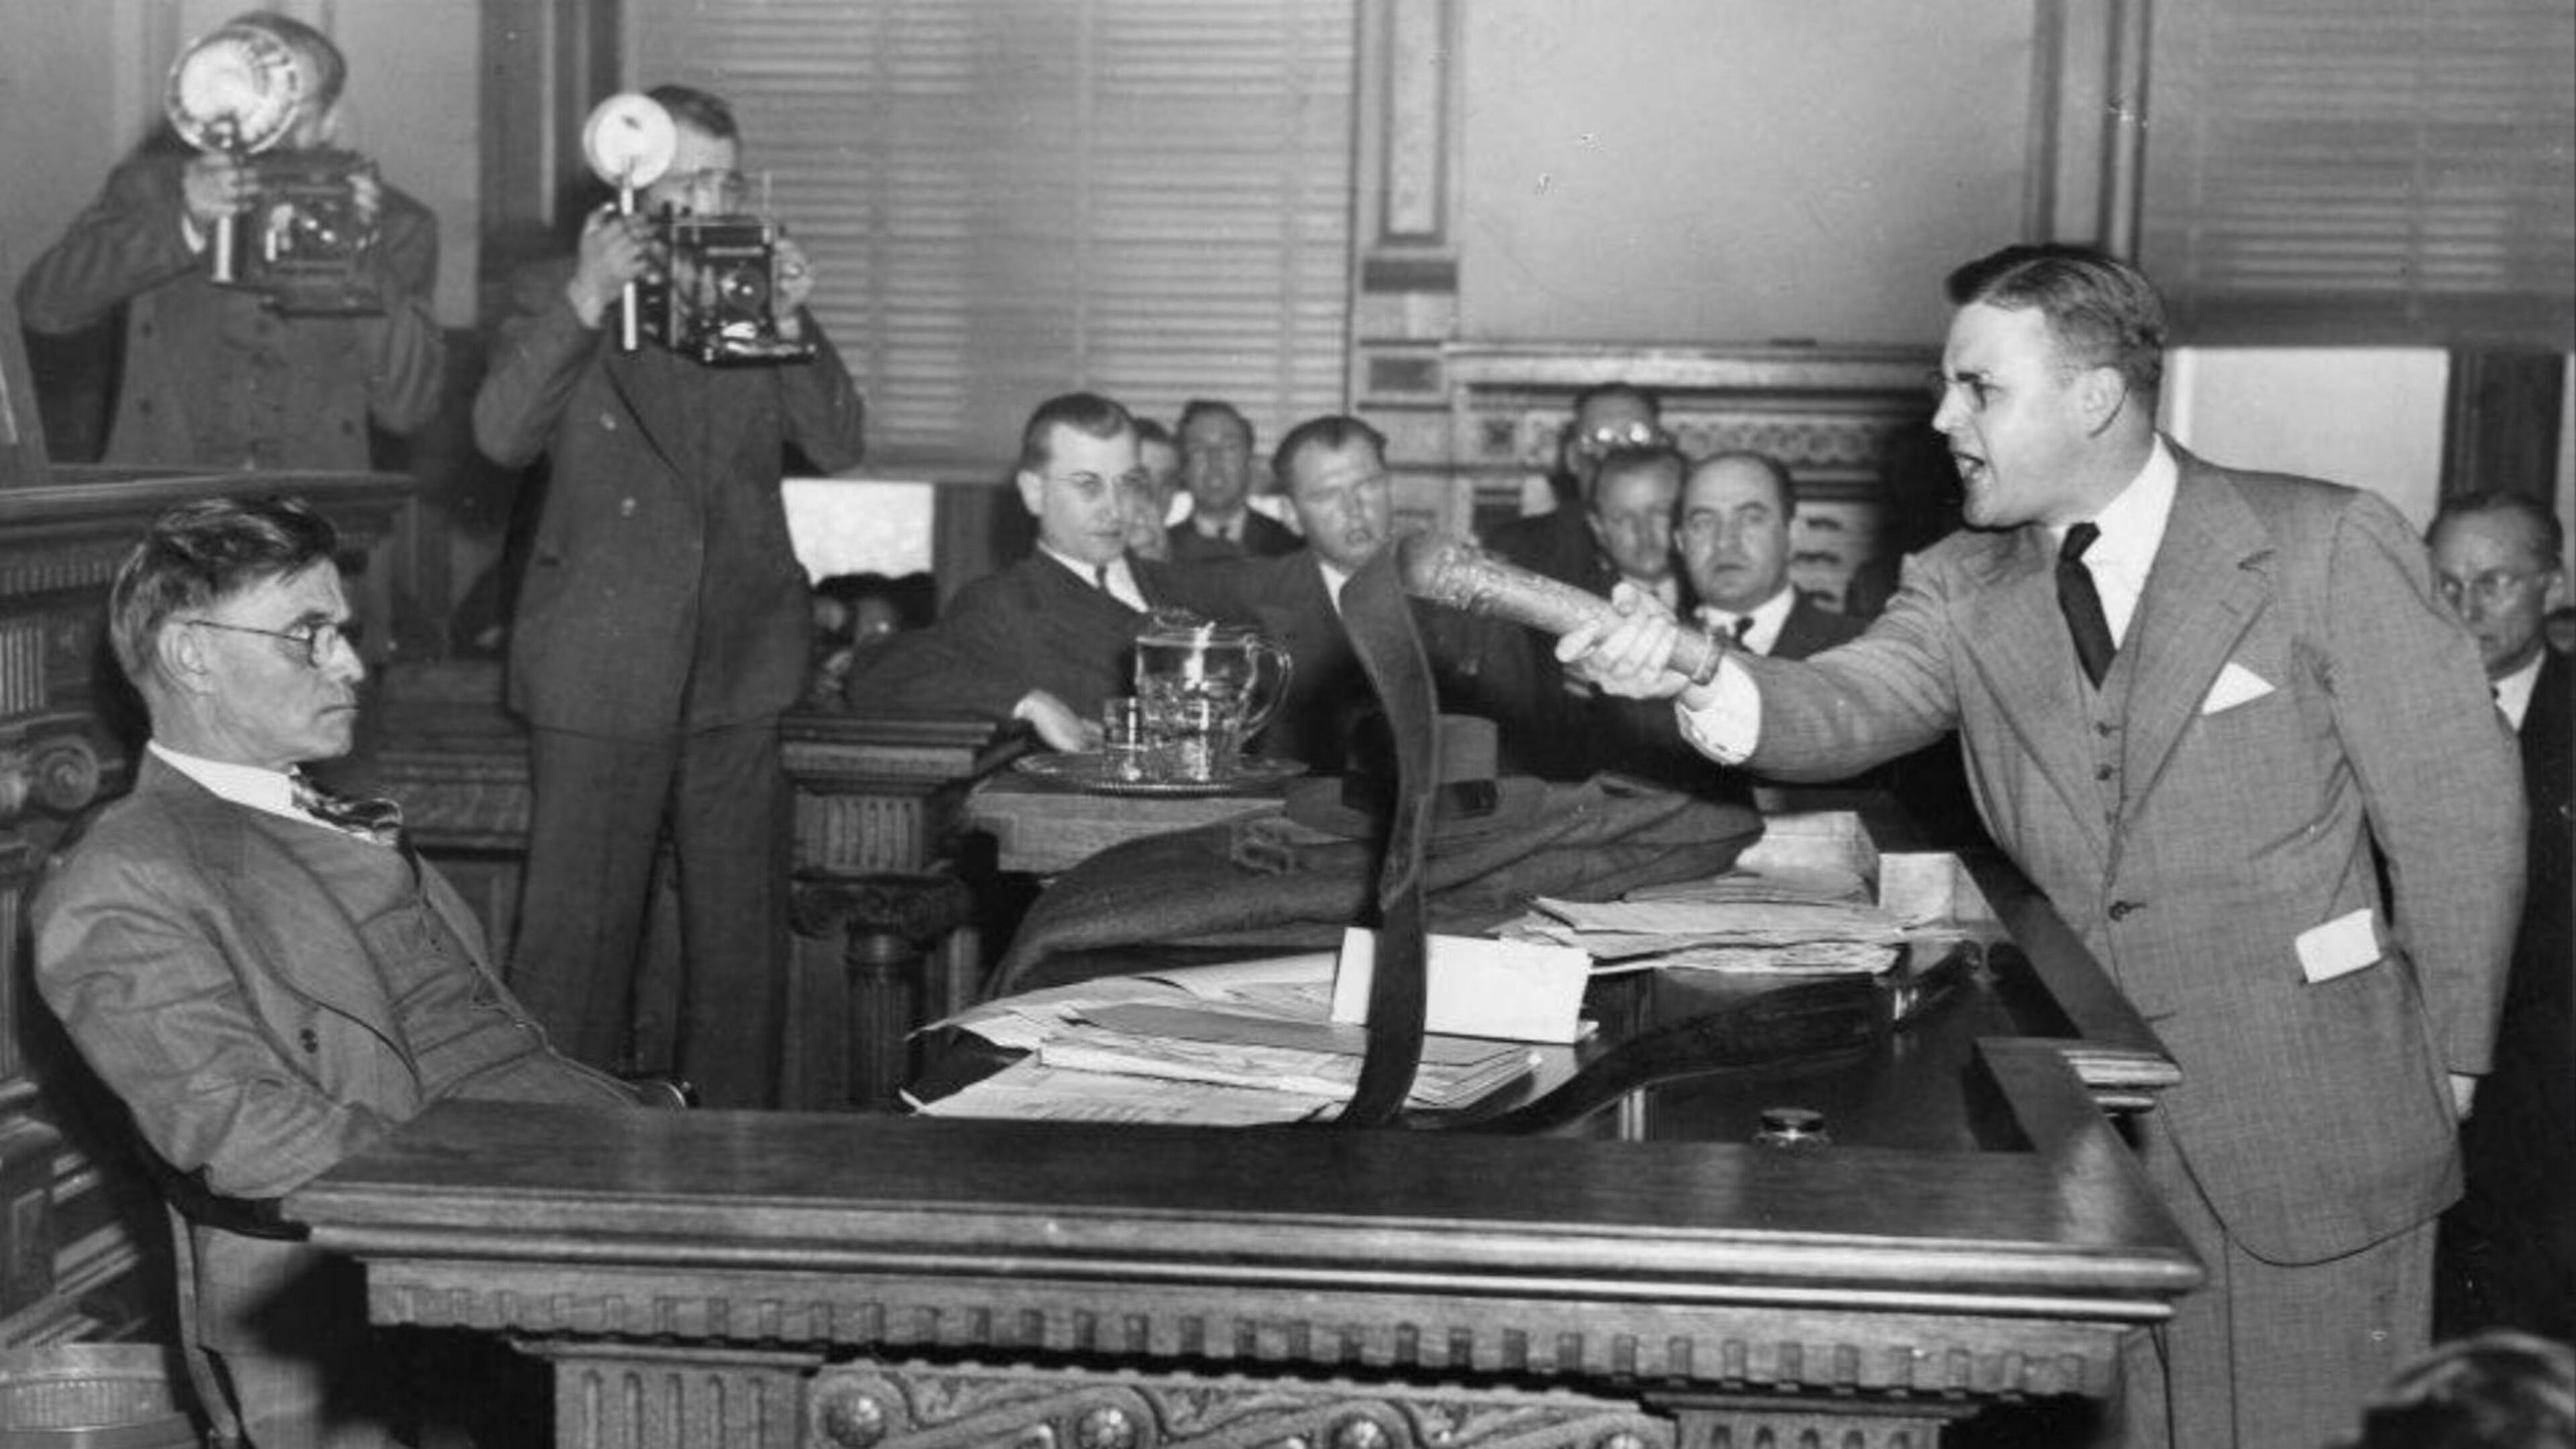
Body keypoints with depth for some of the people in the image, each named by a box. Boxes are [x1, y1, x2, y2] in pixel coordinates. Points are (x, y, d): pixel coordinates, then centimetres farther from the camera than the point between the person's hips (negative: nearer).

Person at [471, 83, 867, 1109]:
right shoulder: (556, 298, 3)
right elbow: (502, 437, -13)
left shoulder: (762, 296, 11)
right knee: (577, 935, -1)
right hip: (601, 675, -3)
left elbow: (836, 446, 2)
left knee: (743, 936, 9)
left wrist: (790, 326, -12)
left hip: (742, 669, 4)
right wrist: (587, 299, -21)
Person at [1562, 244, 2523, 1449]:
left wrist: (2446, 1061, -1)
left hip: (2316, 1131, -3)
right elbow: (1849, 708, -13)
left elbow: (2458, 810, -4)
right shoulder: (1961, 593, 4)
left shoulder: (2328, 548, -8)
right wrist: (1694, 674, -33)